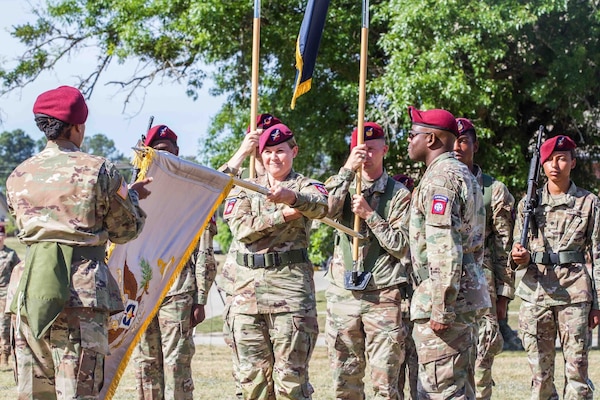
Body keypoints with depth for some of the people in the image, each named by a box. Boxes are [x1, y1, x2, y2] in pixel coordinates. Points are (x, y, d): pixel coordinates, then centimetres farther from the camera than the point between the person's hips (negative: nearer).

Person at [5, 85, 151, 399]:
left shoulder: (18, 176, 10)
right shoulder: (98, 171, -2)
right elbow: (126, 230, 5)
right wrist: (133, 196, 26)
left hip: (30, 291, 4)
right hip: (82, 293, -4)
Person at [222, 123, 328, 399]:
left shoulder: (305, 186, 5)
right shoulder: (247, 189, 16)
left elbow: (320, 206, -20)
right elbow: (240, 227, -2)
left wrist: (292, 197, -41)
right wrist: (281, 216, -14)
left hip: (290, 284, -4)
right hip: (247, 285, 4)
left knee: (290, 376, -6)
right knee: (252, 376, 5)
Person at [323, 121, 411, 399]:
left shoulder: (398, 194, 4)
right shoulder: (343, 185, 13)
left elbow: (403, 246, -4)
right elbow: (326, 210, -10)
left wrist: (369, 214, -10)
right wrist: (347, 169, -14)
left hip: (383, 296, -3)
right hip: (343, 293, 3)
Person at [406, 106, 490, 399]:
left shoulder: (439, 178, -14)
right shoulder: (462, 173, 19)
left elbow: (445, 250, -23)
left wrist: (441, 309, -23)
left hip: (444, 299, -10)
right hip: (466, 294, 11)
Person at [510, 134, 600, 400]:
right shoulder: (529, 203, 10)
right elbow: (517, 251, 14)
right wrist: (518, 257, -11)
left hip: (574, 294, -2)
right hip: (535, 291, 2)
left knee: (577, 370, -3)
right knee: (540, 373, 4)